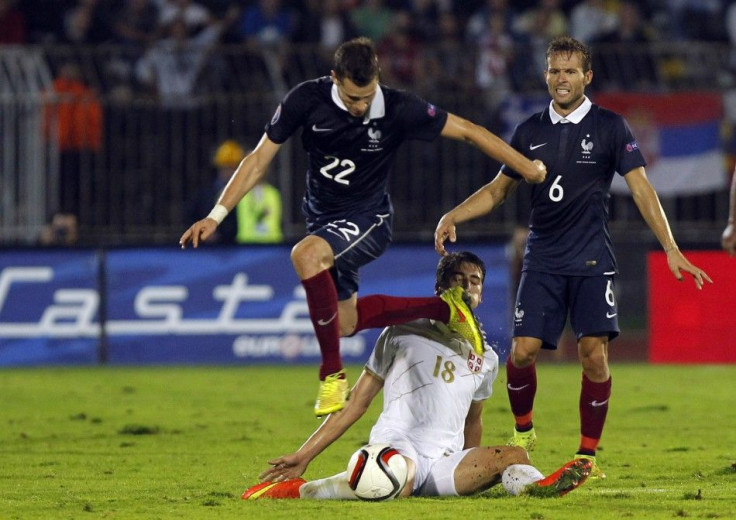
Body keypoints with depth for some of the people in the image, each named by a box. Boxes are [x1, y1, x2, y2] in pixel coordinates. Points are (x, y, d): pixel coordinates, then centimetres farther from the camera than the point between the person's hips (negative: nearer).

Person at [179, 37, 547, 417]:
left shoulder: (398, 109, -20)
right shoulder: (307, 100, -15)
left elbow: (468, 131, -11)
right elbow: (260, 158, -6)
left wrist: (530, 169, -9)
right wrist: (216, 216, -11)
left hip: (368, 219, -5)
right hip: (323, 218, 5)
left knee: (306, 254, -34)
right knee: (344, 321, 13)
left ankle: (332, 374, -26)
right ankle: (446, 310, 30)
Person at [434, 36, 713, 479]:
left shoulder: (609, 127, -1)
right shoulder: (530, 132, 8)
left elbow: (641, 188, -3)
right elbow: (498, 189, 19)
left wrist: (671, 249, -10)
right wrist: (453, 217, 4)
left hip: (592, 259, -2)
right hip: (543, 260, 2)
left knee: (594, 353, -11)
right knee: (523, 350, -8)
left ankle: (588, 453, 1)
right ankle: (523, 431, 19)